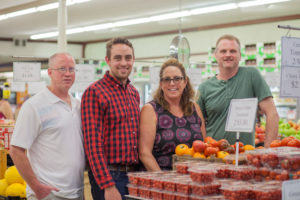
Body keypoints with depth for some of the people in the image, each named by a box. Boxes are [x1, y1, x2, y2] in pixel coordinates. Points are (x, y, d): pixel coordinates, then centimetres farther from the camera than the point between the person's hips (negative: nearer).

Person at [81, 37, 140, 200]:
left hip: (134, 174, 7)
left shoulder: (134, 93, 14)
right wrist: (107, 185, -19)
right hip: (109, 175, -7)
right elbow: (93, 143, -14)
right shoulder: (94, 92, -9)